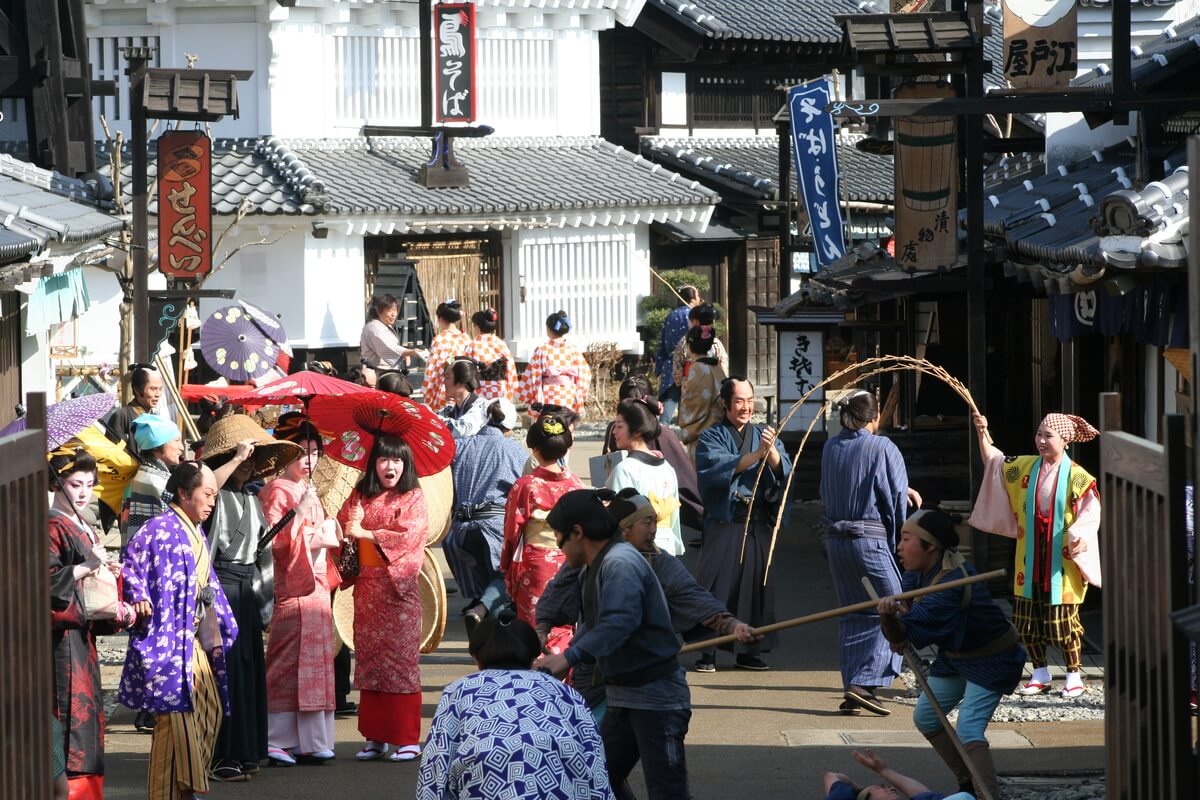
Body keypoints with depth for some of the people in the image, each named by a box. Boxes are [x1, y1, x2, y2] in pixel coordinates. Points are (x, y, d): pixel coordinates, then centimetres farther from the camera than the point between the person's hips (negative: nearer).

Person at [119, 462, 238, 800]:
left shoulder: (196, 535, 18)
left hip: (196, 642, 10)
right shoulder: (159, 530, -11)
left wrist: (218, 636, 25)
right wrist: (138, 598, -34)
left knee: (209, 712, 10)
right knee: (177, 713, -10)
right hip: (169, 641, -10)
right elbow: (131, 565, -19)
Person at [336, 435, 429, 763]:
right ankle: (375, 738, 9)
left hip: (398, 588, -4)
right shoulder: (360, 497, 13)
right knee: (368, 658, 4)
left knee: (400, 658, -6)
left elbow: (408, 534, -11)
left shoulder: (412, 498, 2)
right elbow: (341, 526, 7)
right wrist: (350, 523, -15)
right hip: (366, 586, 4)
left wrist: (366, 534, -13)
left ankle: (407, 739, -4)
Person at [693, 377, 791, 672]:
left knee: (755, 582, 5)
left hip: (758, 523, 4)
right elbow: (717, 468, -17)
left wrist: (772, 451, -25)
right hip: (724, 523, -4)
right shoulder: (711, 438, 3)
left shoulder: (764, 435, 13)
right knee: (716, 583, -7)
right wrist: (756, 454, -28)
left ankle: (747, 651, 13)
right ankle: (708, 652, -4)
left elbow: (784, 470, -3)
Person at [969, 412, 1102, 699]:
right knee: (1026, 620, 7)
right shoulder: (1024, 467, 7)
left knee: (1063, 620, -3)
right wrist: (982, 434, -1)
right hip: (1030, 561, 5)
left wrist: (1080, 537, -27)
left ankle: (1074, 675, 12)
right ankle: (1040, 674, 20)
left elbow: (1090, 515, -10)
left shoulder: (1077, 477, -8)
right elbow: (993, 463, 13)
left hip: (1062, 562, -5)